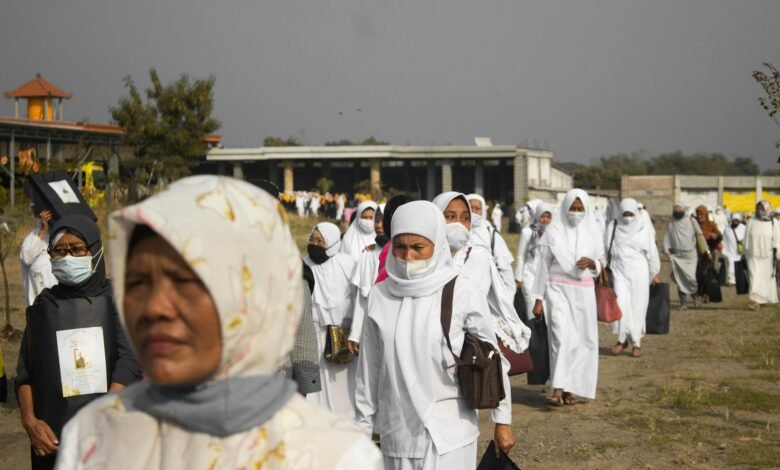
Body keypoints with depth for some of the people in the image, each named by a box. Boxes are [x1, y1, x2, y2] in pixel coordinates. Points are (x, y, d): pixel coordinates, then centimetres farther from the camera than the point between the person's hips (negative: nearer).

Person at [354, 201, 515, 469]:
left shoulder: (460, 294, -7)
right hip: (397, 433, 3)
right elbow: (369, 368, 8)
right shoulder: (380, 296, 0)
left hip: (449, 433, -3)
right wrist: (364, 426, 11)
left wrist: (502, 421, 4)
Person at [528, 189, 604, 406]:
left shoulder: (592, 231, 6)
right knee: (561, 336, -16)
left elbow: (601, 262, 14)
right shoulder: (553, 231, -2)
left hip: (583, 292, 3)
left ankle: (572, 388, 15)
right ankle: (558, 389, -21)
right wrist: (538, 299, -2)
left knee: (581, 340, 4)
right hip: (558, 289, -3)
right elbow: (543, 266, 0)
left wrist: (592, 263, -11)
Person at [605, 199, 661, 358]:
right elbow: (606, 250, 9)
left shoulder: (644, 229, 3)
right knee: (621, 304, -13)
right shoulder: (613, 228, 3)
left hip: (639, 272, 0)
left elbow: (652, 253, 10)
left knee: (638, 307, 0)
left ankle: (636, 342, 10)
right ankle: (622, 339, 2)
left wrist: (654, 273, 14)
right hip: (620, 271, 0)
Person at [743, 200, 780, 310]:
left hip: (768, 256, 0)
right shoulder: (752, 222, 2)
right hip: (754, 256, 0)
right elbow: (747, 239, 7)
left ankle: (764, 299, 22)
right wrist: (746, 254, 9)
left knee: (767, 278, 8)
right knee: (755, 277, -10)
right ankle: (756, 300, -14)